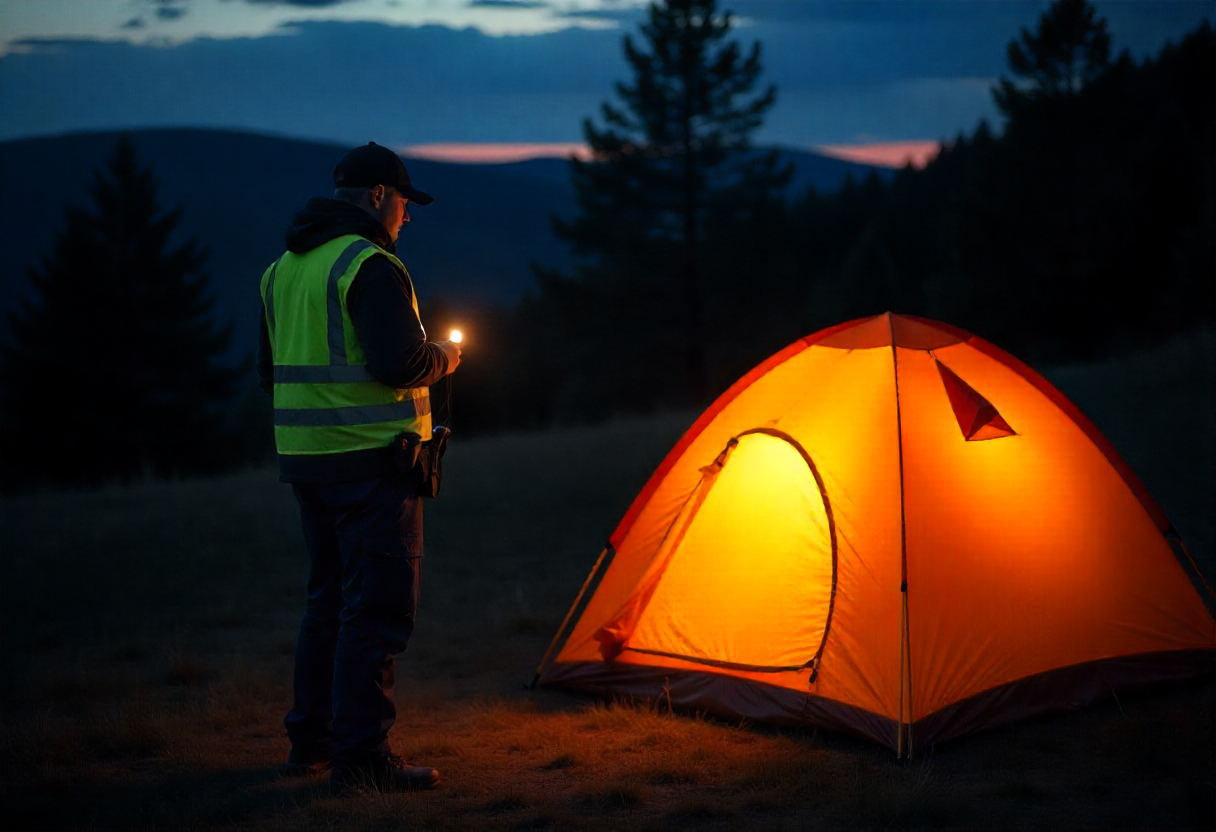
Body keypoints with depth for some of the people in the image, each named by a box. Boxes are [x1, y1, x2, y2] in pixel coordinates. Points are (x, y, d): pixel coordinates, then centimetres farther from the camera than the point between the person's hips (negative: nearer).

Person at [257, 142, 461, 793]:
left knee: (330, 598, 18)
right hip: (370, 457, -9)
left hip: (304, 456, 9)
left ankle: (310, 740, 24)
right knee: (378, 607, -5)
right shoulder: (370, 264, -14)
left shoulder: (283, 269, 15)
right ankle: (361, 757, -4)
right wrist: (441, 359, -3)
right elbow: (400, 362, -23)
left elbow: (272, 369, 19)